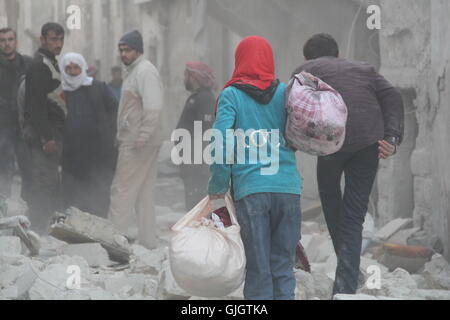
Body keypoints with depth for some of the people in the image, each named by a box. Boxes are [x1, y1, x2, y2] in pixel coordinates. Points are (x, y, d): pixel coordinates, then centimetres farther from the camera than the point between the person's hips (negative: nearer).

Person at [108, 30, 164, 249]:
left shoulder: (145, 71, -13)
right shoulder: (133, 71, 18)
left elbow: (153, 108, -22)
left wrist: (142, 137, -25)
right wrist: (121, 136, 19)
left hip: (139, 143, -10)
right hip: (131, 141, 10)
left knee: (123, 189, -9)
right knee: (143, 192, 12)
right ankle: (147, 239, 17)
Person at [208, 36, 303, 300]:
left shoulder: (231, 95, 1)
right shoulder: (285, 92, 7)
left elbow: (222, 139, -8)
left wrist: (218, 186, -2)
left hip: (250, 189, -2)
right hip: (288, 188, 2)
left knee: (258, 268, 4)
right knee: (283, 266, 8)